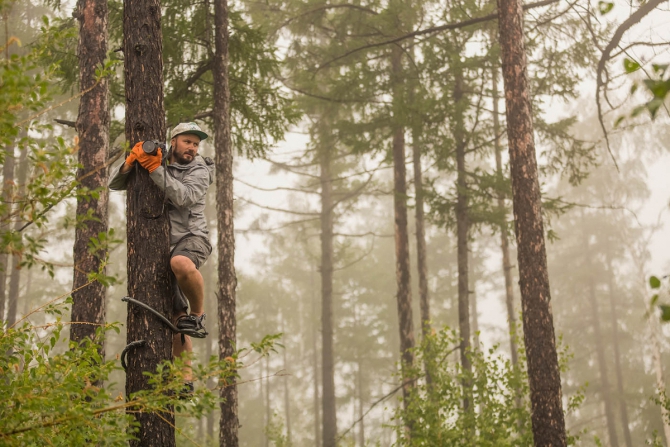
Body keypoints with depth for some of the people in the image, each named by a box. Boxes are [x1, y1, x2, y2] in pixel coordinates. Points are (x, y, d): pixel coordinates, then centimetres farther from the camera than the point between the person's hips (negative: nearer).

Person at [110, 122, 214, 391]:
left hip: (191, 238, -4)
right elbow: (115, 185, 7)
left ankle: (198, 315, -18)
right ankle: (185, 379, 7)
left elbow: (183, 197, -22)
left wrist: (155, 169, -25)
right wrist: (130, 162, -11)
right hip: (163, 246, 4)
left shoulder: (199, 171, -2)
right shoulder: (158, 164, 11)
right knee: (175, 318, 1)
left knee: (181, 263, -42)